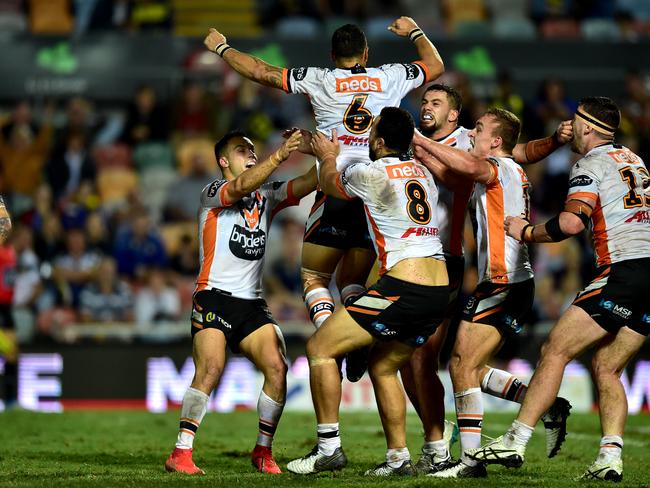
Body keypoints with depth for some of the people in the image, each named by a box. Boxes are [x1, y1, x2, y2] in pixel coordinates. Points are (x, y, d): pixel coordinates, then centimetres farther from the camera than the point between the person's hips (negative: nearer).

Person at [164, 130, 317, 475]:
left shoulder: (267, 196, 16)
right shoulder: (212, 194, -2)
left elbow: (307, 183, 6)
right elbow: (242, 186, -23)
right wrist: (280, 155, -32)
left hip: (252, 304, 6)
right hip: (214, 299, -5)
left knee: (277, 369, -12)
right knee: (210, 369, -23)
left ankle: (263, 451, 3)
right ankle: (181, 453, -20)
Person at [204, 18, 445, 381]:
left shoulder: (320, 80, 4)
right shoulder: (391, 78, 11)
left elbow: (260, 71, 8)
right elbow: (436, 66, 31)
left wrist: (221, 48, 25)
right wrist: (415, 32, 49)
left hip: (336, 188, -3)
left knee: (314, 278, 9)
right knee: (353, 282, 14)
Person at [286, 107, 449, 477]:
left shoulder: (369, 173, -5)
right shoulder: (423, 173, 15)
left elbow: (329, 183, 17)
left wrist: (328, 157, 39)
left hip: (403, 286, -8)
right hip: (439, 290, 8)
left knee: (320, 348, 1)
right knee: (382, 368, 22)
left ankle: (329, 448, -2)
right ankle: (399, 457, 18)